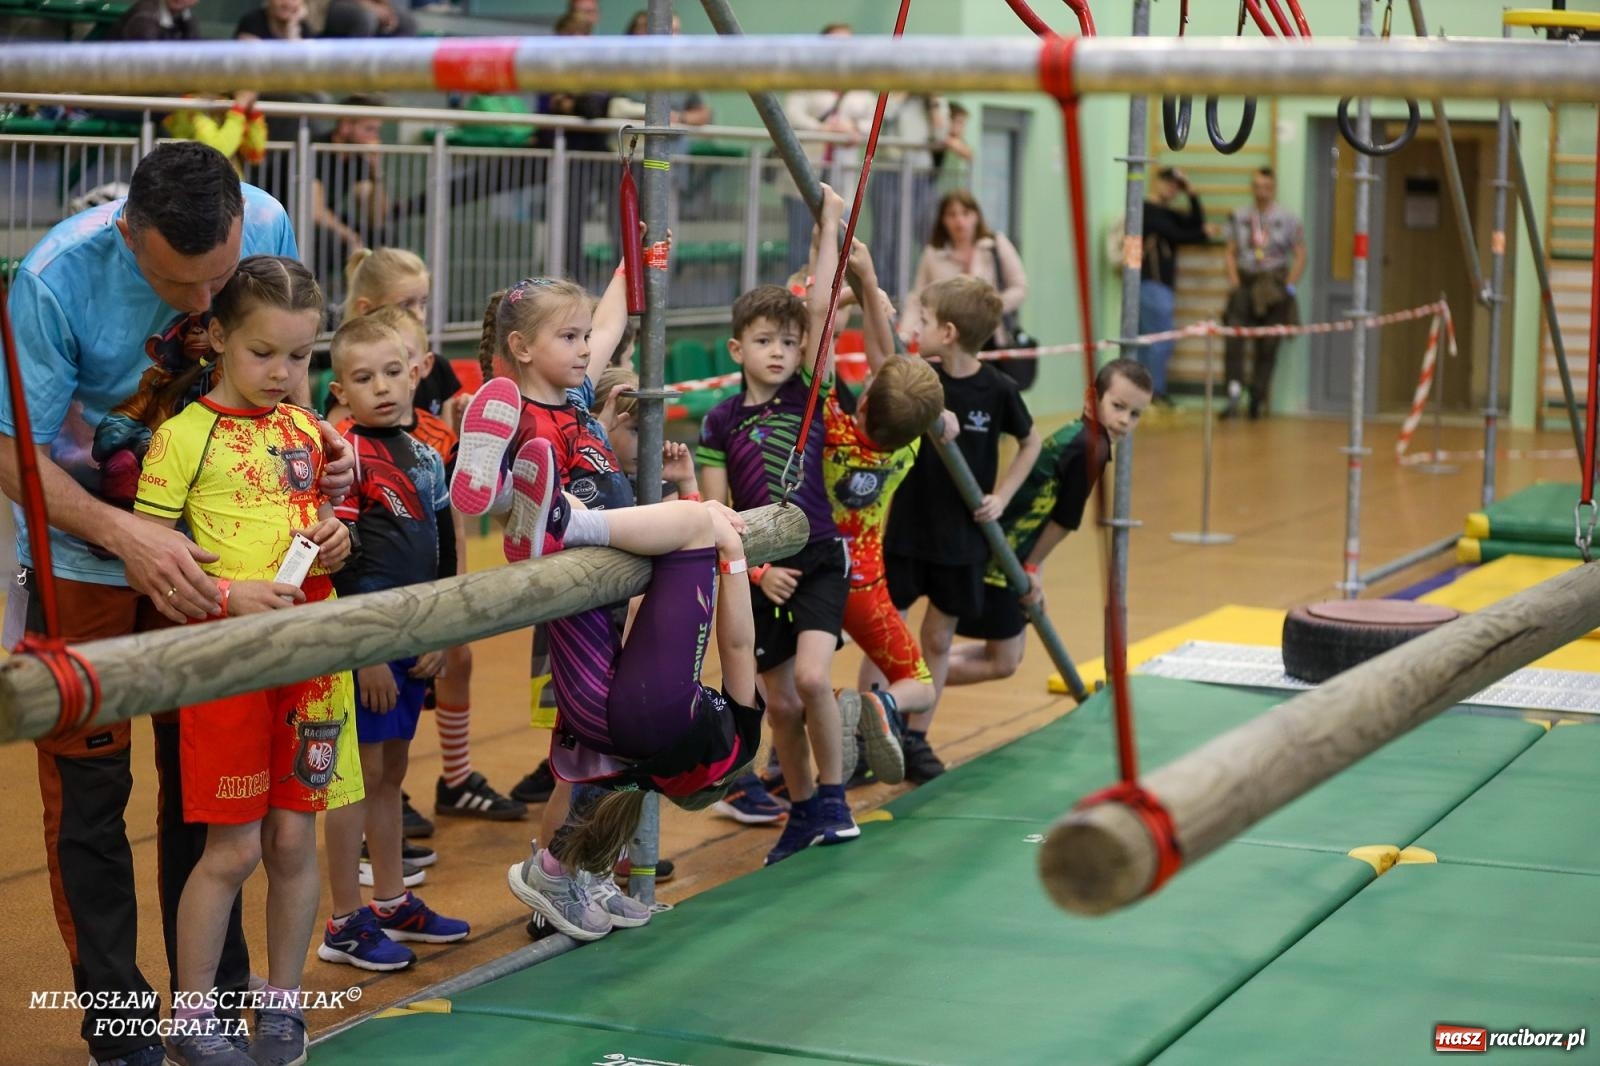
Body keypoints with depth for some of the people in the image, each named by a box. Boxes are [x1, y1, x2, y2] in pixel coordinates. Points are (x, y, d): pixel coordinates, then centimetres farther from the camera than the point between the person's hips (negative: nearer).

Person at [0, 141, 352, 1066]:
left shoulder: (268, 228, -17)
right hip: (84, 556, -3)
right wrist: (128, 537, -37)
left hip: (204, 547, 3)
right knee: (89, 785, 2)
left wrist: (322, 444, -20)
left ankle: (216, 987, 26)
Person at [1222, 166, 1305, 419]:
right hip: (1245, 281, 2)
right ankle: (1234, 394, -16)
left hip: (1274, 285, -2)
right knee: (1233, 338, -14)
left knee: (1268, 346, 2)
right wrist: (1233, 279, -2)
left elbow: (1300, 256, 1)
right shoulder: (1239, 217, 7)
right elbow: (1230, 251, 11)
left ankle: (1257, 399, 11)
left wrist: (1289, 286, -7)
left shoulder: (1287, 218, 0)